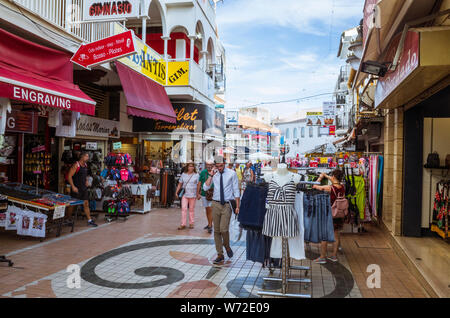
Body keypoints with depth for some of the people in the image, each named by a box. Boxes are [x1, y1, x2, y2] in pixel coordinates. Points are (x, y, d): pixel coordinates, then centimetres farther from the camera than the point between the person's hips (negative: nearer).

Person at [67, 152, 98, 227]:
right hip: (76, 188, -7)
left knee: (86, 204, 7)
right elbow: (69, 176, -18)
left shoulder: (85, 165, 8)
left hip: (83, 188, 7)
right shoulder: (76, 165, -15)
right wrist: (73, 187, -22)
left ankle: (89, 220, 11)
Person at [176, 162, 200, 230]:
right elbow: (180, 184, 10)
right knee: (183, 208, -6)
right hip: (184, 194, 1)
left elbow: (198, 185, 1)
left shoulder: (196, 175, 2)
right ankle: (183, 224, -3)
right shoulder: (183, 174, 6)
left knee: (192, 209, 6)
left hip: (192, 195, -1)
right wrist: (177, 192, 3)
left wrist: (198, 194, -2)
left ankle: (191, 223, 17)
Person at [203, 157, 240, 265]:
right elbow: (205, 188, -3)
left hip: (227, 204, -3)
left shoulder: (232, 173, -3)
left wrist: (237, 206, -2)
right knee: (216, 231, 6)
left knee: (224, 229, -13)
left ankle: (227, 246, 18)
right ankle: (220, 255, 18)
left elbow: (236, 190, 0)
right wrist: (211, 175, -12)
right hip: (216, 204, 3)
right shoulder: (214, 174, 5)